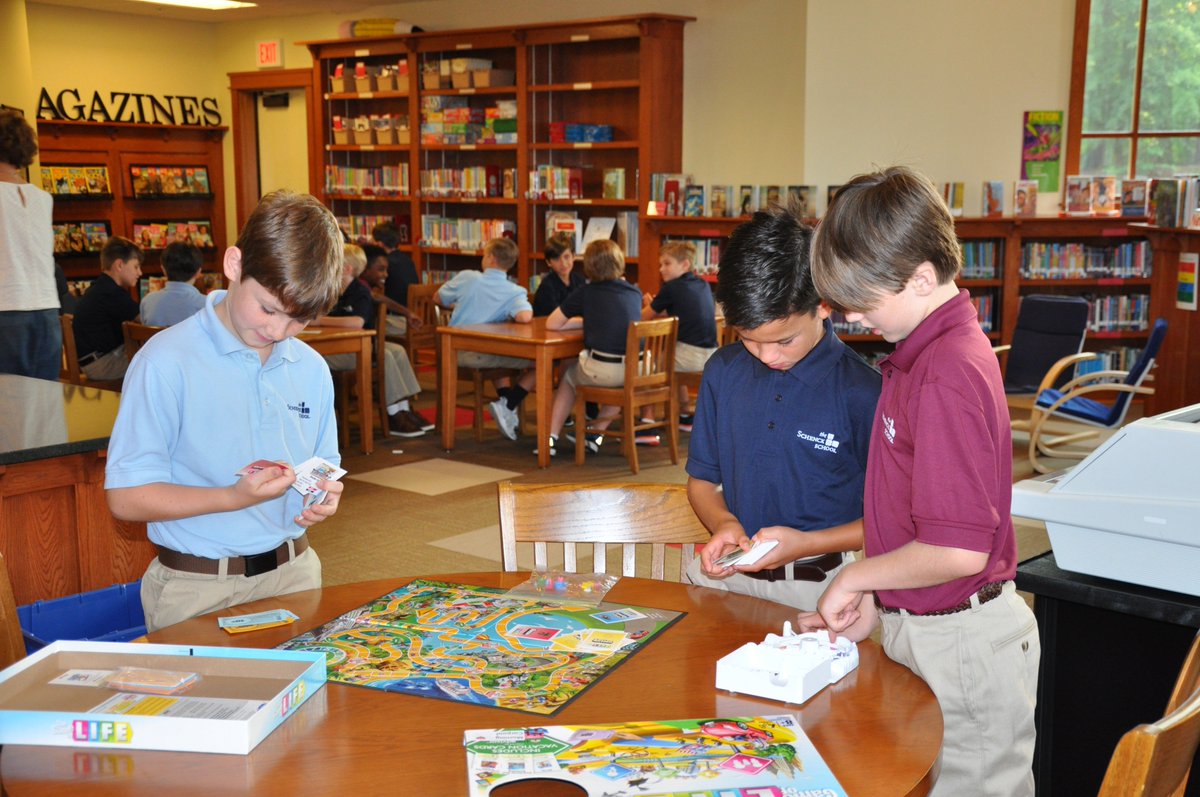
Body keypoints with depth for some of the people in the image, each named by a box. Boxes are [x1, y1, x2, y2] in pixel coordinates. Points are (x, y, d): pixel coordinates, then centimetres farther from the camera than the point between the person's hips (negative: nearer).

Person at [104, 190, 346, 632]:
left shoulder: (311, 369, 4)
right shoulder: (167, 362, -14)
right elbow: (126, 497, -14)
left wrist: (326, 493, -8)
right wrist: (236, 497, -26)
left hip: (294, 574, 5)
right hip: (199, 591, -5)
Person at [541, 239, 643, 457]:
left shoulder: (585, 293, 5)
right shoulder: (634, 292, 14)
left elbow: (551, 324, 11)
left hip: (601, 369, -3)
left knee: (569, 376, 30)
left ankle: (551, 438, 26)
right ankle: (596, 433, 37)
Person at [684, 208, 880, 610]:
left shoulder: (862, 391, -9)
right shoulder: (723, 370, 6)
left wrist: (805, 543, -15)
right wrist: (723, 523, -6)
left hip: (818, 588, -1)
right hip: (725, 574, 2)